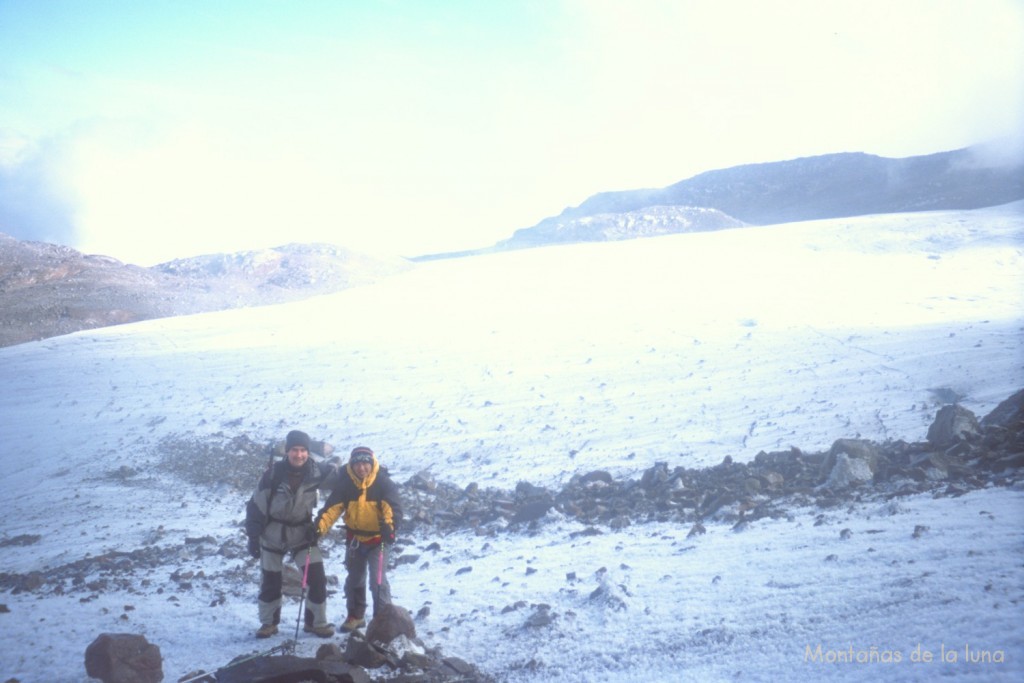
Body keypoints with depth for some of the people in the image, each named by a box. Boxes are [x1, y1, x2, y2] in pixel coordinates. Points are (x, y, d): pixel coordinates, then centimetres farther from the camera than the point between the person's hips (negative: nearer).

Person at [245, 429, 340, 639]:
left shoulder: (315, 471, -16)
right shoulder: (274, 473, -21)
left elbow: (341, 478, -1)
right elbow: (256, 506, -13)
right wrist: (253, 537, -11)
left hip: (303, 533, 1)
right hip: (273, 535, -1)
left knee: (317, 578, -5)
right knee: (270, 581, 11)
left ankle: (316, 622, 13)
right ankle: (269, 622, 30)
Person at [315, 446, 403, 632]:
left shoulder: (384, 483, -18)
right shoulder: (345, 483, -11)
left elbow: (393, 506, -29)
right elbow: (333, 506, -17)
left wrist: (389, 525, -49)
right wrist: (320, 526, -32)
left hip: (378, 538, -4)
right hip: (354, 538, 4)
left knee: (377, 580, -13)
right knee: (354, 579, 18)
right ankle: (356, 616, 37)